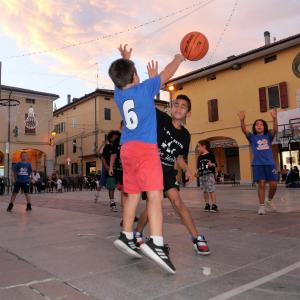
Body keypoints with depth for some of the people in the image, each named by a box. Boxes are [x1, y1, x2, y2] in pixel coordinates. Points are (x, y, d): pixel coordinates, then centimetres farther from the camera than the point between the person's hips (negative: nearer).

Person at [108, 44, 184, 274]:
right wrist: (179, 58, 33)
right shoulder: (144, 88, 2)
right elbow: (167, 75, 14)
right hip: (145, 147, -7)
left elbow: (124, 80, 38)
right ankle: (156, 243, -29)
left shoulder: (118, 94, 15)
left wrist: (124, 60, 53)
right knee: (155, 194, -16)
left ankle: (127, 237, 20)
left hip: (127, 149, 7)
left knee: (133, 194, 15)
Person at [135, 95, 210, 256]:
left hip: (168, 171, 4)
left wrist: (186, 170, 1)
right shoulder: (161, 119, -7)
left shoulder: (185, 135, 6)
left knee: (177, 201, -9)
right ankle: (137, 233, 23)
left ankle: (197, 238, 2)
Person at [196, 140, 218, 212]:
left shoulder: (210, 154, -2)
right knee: (205, 191, 7)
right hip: (202, 175, 6)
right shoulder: (200, 157, 14)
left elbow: (215, 164, -3)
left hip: (210, 174, -6)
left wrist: (211, 164, -24)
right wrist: (197, 172, 2)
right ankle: (207, 204, 15)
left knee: (211, 190, -9)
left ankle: (214, 205, -6)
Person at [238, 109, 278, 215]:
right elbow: (244, 130, -10)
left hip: (270, 163, 2)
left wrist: (274, 118, -27)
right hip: (258, 164, -1)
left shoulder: (268, 136, 10)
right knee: (261, 184, -5)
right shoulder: (252, 137, 7)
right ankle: (262, 206, 4)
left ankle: (269, 200, 27)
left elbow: (275, 129, -9)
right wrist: (242, 120, -29)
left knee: (273, 184, 0)